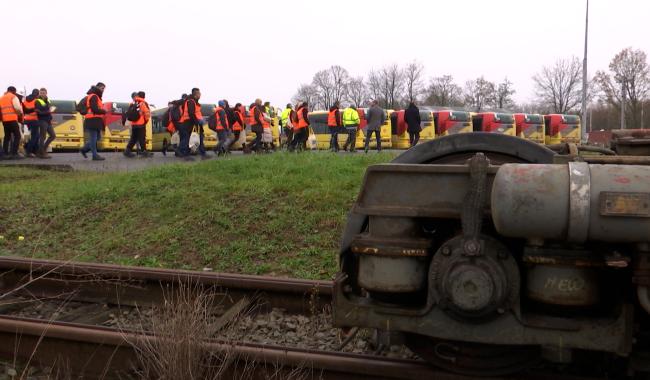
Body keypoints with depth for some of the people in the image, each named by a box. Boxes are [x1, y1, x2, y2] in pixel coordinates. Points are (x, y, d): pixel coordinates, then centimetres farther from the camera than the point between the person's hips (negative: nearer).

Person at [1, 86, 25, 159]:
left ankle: (5, 153, 10)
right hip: (12, 119, -7)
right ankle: (14, 153, -12)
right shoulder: (13, 97, -2)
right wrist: (20, 113, 5)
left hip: (4, 120, 7)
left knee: (7, 136, 14)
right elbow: (17, 108, -12)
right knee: (17, 136, -3)